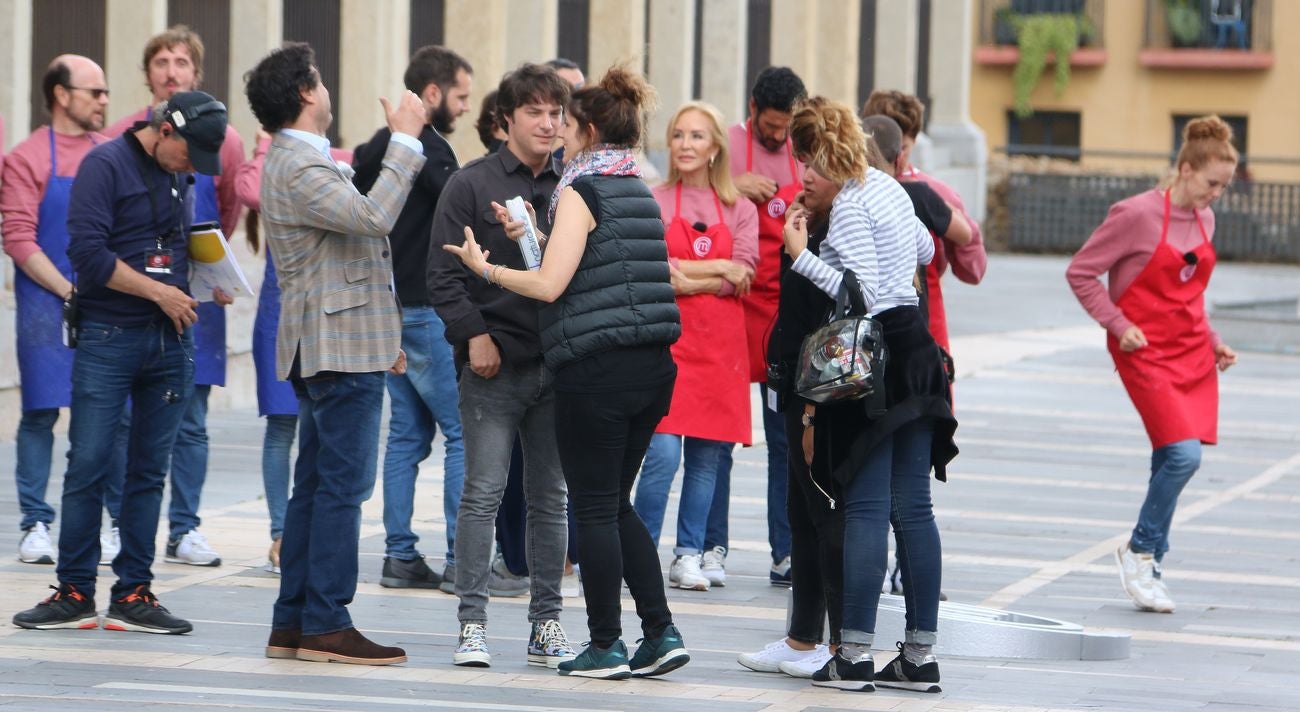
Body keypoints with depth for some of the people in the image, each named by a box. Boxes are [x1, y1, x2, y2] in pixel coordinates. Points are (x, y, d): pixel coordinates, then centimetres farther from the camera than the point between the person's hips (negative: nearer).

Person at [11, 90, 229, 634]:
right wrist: (157, 292, -12)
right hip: (108, 338, -6)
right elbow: (87, 251, -15)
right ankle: (75, 593, 1)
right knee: (88, 463, -5)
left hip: (170, 340, 6)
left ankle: (134, 594, 9)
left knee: (149, 471, 5)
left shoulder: (180, 178, 15)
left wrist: (188, 292, 7)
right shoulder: (106, 165, -6)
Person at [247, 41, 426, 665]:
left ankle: (293, 623, 13)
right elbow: (373, 218, -31)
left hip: (325, 348, 11)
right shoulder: (301, 169, -16)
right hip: (343, 351, -11)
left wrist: (379, 335, 26)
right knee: (342, 486, -9)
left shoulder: (295, 163, 19)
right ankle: (326, 624, -8)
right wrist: (404, 139, -24)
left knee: (316, 485, 11)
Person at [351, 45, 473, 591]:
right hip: (425, 308, -10)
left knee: (409, 432, 12)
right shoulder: (428, 147, -14)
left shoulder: (379, 145, 15)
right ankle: (463, 561, -8)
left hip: (390, 307, 10)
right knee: (465, 431, -6)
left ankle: (400, 555, 11)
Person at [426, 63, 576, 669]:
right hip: (494, 364, -4)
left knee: (550, 498, 7)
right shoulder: (471, 185, 0)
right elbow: (444, 273, -3)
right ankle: (472, 624, -2)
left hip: (558, 365, 4)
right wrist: (474, 333, -12)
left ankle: (546, 625, 11)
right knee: (483, 493, -5)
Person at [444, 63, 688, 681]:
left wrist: (486, 268, -2)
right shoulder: (640, 192, 15)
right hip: (651, 367, 8)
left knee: (596, 509, 0)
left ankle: (606, 646, 3)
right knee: (616, 505, 15)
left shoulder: (582, 191, -10)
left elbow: (550, 284, -15)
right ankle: (661, 634, 9)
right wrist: (537, 237, 15)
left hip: (597, 368, -8)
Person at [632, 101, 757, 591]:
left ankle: (689, 555, 12)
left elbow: (743, 279, -1)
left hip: (720, 343, 3)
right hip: (667, 338, -3)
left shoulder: (741, 211, 10)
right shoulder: (654, 203, 4)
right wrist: (718, 268, -10)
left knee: (707, 457, 4)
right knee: (663, 453, -12)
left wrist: (684, 277, -10)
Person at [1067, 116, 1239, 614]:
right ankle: (1140, 550, 0)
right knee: (1183, 454, -19)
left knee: (1171, 461, 3)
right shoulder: (1138, 215, -12)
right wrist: (1118, 325, -12)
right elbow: (1081, 273, -7)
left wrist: (1213, 343, 14)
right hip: (1147, 353, -7)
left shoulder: (1204, 219, 10)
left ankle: (1148, 569, 14)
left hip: (1193, 354, 7)